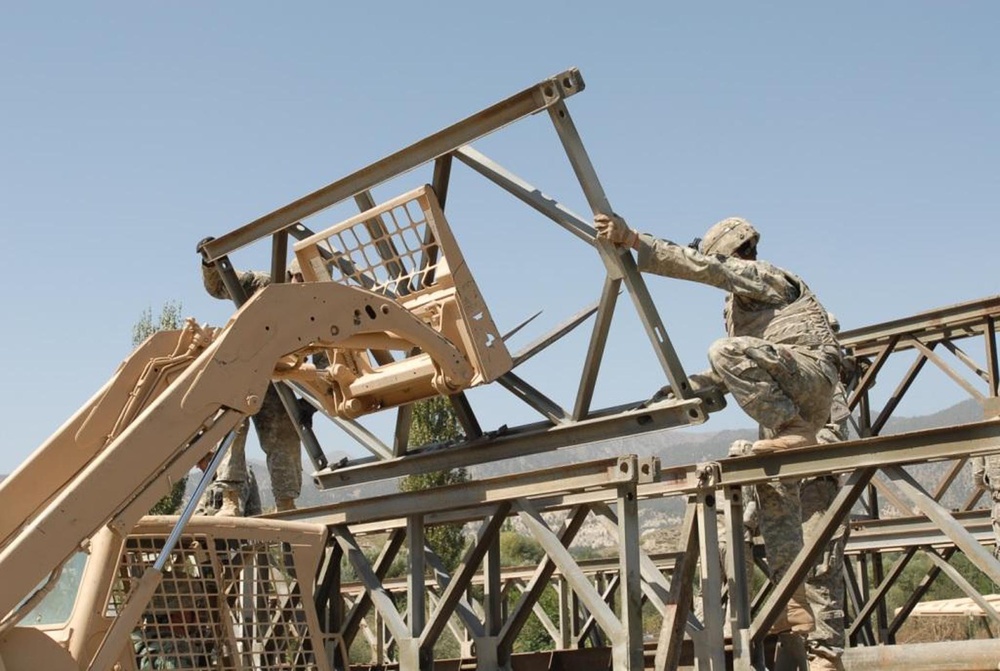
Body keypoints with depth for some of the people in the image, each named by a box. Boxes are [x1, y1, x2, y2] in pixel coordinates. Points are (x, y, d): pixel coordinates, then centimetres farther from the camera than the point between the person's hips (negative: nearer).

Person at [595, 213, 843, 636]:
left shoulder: (761, 276, 2)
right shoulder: (739, 302, 31)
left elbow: (699, 266, -15)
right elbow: (737, 374, 36)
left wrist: (634, 241, -21)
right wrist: (690, 387, 28)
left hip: (811, 370, -10)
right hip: (784, 396, 10)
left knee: (727, 351, -31)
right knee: (775, 495, 4)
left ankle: (794, 431, -28)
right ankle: (794, 607, 3)